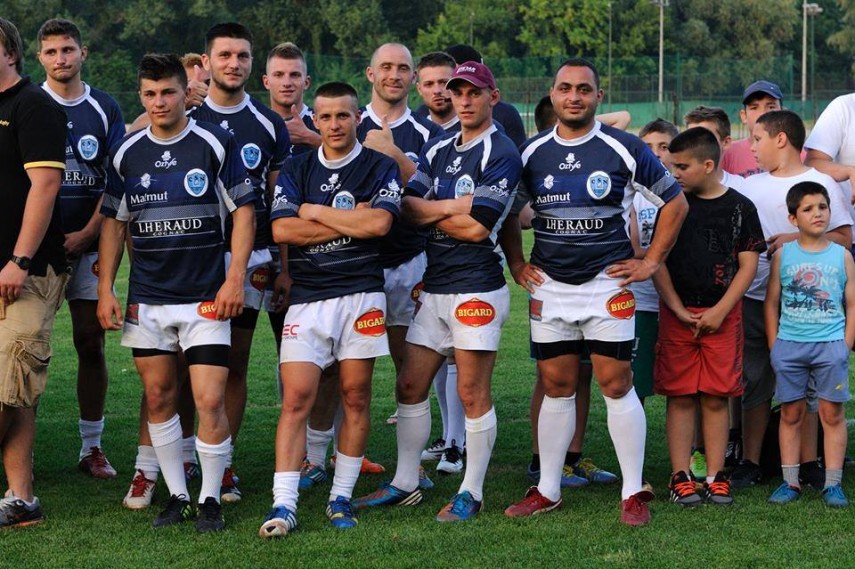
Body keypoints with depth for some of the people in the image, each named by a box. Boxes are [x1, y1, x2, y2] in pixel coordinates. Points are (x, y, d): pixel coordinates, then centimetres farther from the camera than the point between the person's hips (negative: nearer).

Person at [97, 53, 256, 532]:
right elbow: (114, 222, 12)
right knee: (159, 398, 8)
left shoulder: (217, 143, -3)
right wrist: (106, 289, 6)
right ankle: (177, 494, 20)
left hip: (206, 297, -4)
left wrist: (234, 279, -9)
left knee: (211, 401, -9)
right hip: (146, 299, 4)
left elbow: (244, 211, -1)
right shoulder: (126, 153, 6)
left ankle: (211, 499, 5)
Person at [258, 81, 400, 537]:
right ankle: (283, 505, -10)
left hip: (361, 296, -1)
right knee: (296, 399, -8)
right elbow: (282, 229, -5)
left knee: (356, 399, 3)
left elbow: (379, 223, -15)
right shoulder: (296, 169, 10)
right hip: (306, 298, 1)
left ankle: (341, 497, 14)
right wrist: (351, 220, -7)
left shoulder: (380, 168, 3)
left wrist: (315, 211, -6)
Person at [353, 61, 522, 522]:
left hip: (477, 289, -7)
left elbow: (478, 227, -17)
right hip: (434, 288, 7)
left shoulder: (501, 154, -8)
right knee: (410, 385, 9)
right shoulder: (438, 149, 15)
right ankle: (405, 484, 19)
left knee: (472, 393, -2)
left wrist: (431, 213, -4)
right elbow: (408, 205, 4)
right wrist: (454, 206, -12)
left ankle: (471, 493, 8)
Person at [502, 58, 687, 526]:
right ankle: (547, 490, 16)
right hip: (548, 287, 3)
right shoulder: (532, 152, 5)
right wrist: (516, 264, 10)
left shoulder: (623, 150, -4)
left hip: (608, 287, -3)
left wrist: (650, 262, 0)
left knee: (617, 387, -4)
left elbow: (675, 203, 3)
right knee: (556, 388, 8)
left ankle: (633, 493, 2)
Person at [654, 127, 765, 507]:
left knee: (716, 398, 2)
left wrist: (720, 311, -9)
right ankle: (681, 476, 5)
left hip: (722, 315, -1)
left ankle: (715, 477, 7)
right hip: (677, 314, 1)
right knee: (680, 396, 1)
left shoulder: (739, 207, 1)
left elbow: (748, 265, 0)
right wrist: (679, 310, -6)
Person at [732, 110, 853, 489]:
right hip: (754, 298, 5)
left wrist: (796, 240, -15)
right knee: (754, 381, 7)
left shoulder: (820, 183, -1)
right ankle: (750, 462, 13)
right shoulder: (751, 186, 14)